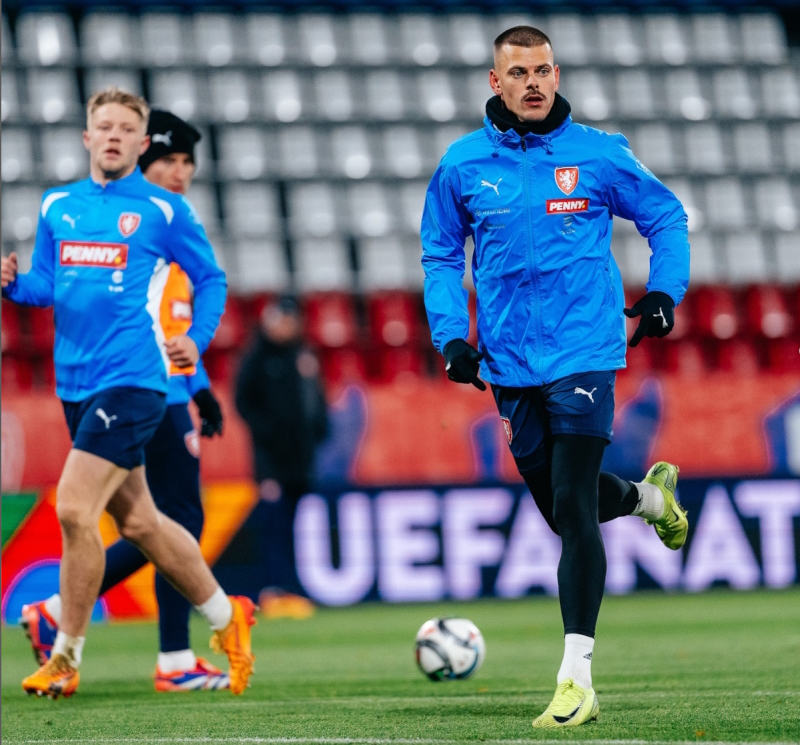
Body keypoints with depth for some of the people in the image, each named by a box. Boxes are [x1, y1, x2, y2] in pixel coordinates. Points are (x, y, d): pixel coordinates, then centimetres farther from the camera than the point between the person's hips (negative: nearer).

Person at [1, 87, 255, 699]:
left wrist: (197, 339, -6)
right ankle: (227, 617, 31)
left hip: (132, 379, -6)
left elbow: (211, 279, 8)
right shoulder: (57, 206, 12)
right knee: (136, 520, 13)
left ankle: (66, 660, -4)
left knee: (74, 509, -16)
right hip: (76, 383, 6)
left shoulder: (164, 209, -1)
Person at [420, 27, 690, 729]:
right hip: (511, 365, 4)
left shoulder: (597, 154, -2)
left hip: (584, 351, -4)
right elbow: (441, 256, 14)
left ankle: (576, 678, -13)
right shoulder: (462, 165, 4)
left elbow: (666, 217, 10)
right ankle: (648, 495, 48)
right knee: (562, 509, 13)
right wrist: (452, 336, 1)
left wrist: (665, 291, -5)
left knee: (573, 505, -14)